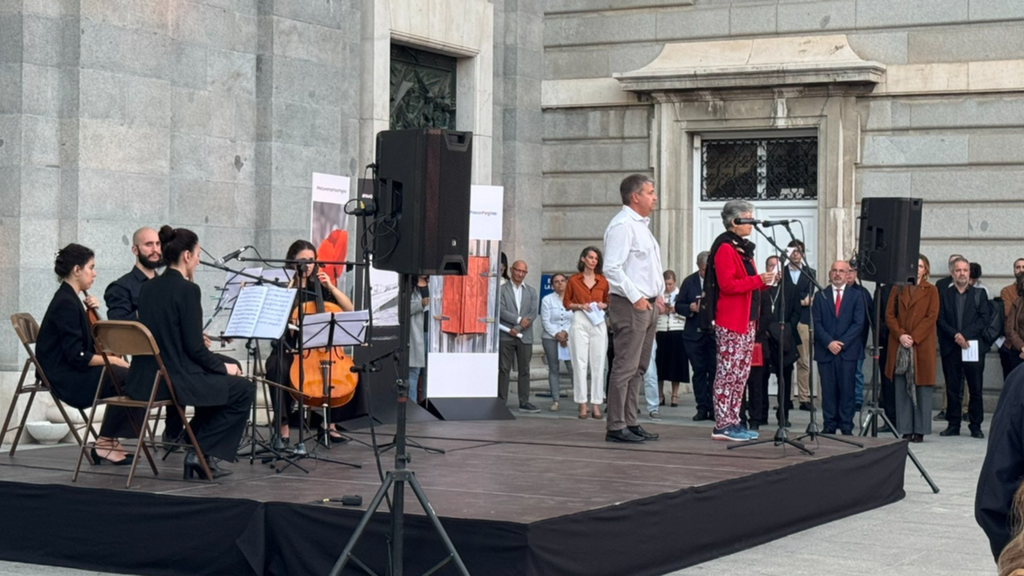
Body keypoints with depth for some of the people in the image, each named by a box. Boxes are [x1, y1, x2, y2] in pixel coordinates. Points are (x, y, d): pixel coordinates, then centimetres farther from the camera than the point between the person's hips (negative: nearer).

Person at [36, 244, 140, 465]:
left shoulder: (68, 299, 13)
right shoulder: (65, 304, -18)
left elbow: (86, 344, 14)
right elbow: (78, 357, -23)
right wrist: (113, 360, -15)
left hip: (71, 372, 10)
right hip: (66, 378, -10)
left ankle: (109, 441, 4)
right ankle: (105, 443, -8)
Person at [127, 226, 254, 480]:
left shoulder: (147, 288, 9)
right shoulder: (187, 289, -14)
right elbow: (195, 348, -16)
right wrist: (223, 367, 1)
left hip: (144, 381, 9)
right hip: (175, 380, -9)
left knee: (216, 382, 31)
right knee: (244, 389, 9)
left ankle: (197, 450, 26)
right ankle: (201, 451, 6)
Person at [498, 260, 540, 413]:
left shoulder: (531, 291, 13)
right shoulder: (501, 290, 4)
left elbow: (533, 314, 2)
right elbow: (501, 311, -8)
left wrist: (517, 328, -8)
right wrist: (519, 319, -13)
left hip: (524, 337, 3)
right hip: (506, 336, -3)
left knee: (524, 370, 3)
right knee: (504, 369, -1)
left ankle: (524, 402, 6)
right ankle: (501, 401, 2)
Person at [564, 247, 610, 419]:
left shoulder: (603, 281, 11)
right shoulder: (573, 280, 7)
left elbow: (609, 302, 18)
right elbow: (566, 303, 9)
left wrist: (604, 305, -3)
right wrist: (580, 306, -8)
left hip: (598, 323, 2)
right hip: (580, 322, -2)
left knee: (598, 364, -3)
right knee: (580, 363, -4)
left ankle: (596, 404, 0)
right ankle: (582, 404, -1)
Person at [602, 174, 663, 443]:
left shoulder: (641, 225, 19)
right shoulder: (622, 225, -13)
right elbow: (611, 268, -21)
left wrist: (657, 294, 16)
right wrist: (636, 297, -20)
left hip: (647, 304, 10)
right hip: (629, 306, -10)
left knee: (638, 368, 12)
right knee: (625, 367, -9)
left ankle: (630, 423, 17)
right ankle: (616, 427, -7)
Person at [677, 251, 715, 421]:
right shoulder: (689, 282, 6)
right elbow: (679, 306, 8)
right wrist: (690, 308, -12)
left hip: (716, 332, -2)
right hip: (695, 333, 3)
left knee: (714, 371, -2)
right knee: (699, 371, 4)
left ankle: (714, 408, 3)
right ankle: (702, 408, 8)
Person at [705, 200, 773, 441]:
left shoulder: (743, 248, 18)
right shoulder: (725, 248, -11)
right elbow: (727, 284, -19)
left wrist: (765, 281, 6)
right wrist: (758, 280, -20)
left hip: (746, 319, 10)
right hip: (730, 322, -10)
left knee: (741, 373, 10)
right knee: (728, 372, -8)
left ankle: (733, 422, 14)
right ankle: (723, 425, -6)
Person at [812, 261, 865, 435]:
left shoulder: (856, 297, 9)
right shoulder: (820, 296, 11)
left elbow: (858, 324, 0)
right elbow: (816, 323, 3)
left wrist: (842, 343, -10)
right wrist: (829, 342, -10)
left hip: (848, 350, -1)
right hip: (825, 350, 1)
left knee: (847, 390, -3)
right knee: (828, 390, 0)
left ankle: (846, 427, 0)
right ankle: (829, 425, 4)